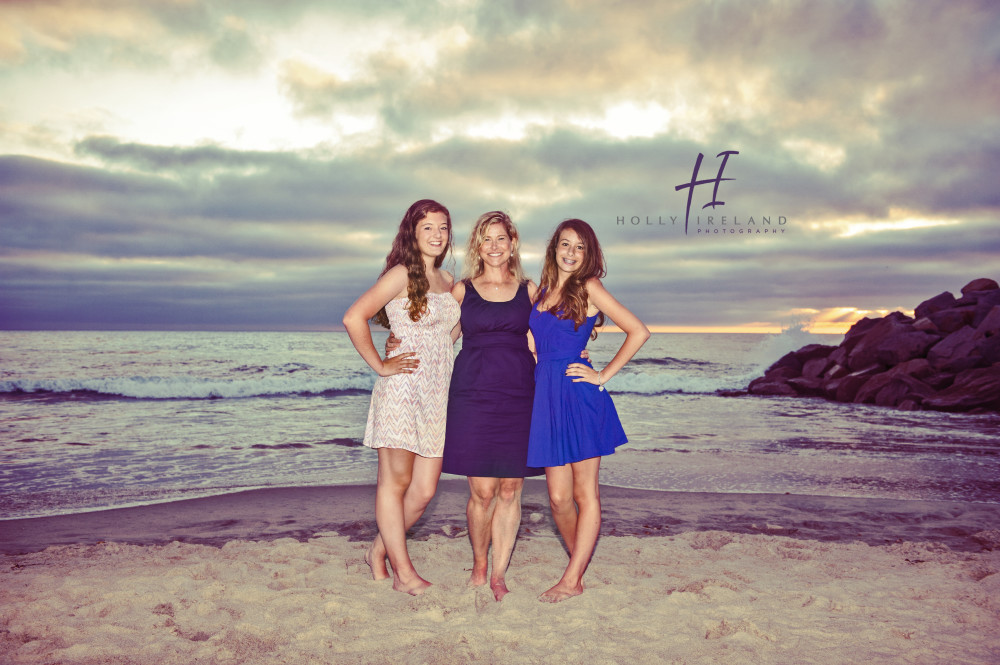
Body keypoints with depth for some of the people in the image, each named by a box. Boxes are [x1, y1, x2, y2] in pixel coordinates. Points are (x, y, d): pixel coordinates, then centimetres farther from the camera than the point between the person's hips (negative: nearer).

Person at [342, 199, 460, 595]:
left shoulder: (447, 281, 17)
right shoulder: (402, 274, -5)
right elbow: (354, 318, -15)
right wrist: (380, 366, -11)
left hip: (437, 392, 7)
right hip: (402, 387, -7)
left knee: (424, 490, 6)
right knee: (396, 481, 0)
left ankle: (380, 551, 26)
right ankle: (403, 572, 10)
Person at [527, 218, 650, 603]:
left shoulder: (588, 287, -2)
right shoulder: (542, 290, 15)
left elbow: (638, 332, -6)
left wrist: (604, 375, -7)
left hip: (580, 397, -5)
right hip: (547, 396, 5)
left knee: (585, 494, 3)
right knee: (558, 497, 5)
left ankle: (572, 579, 9)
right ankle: (580, 564, 25)